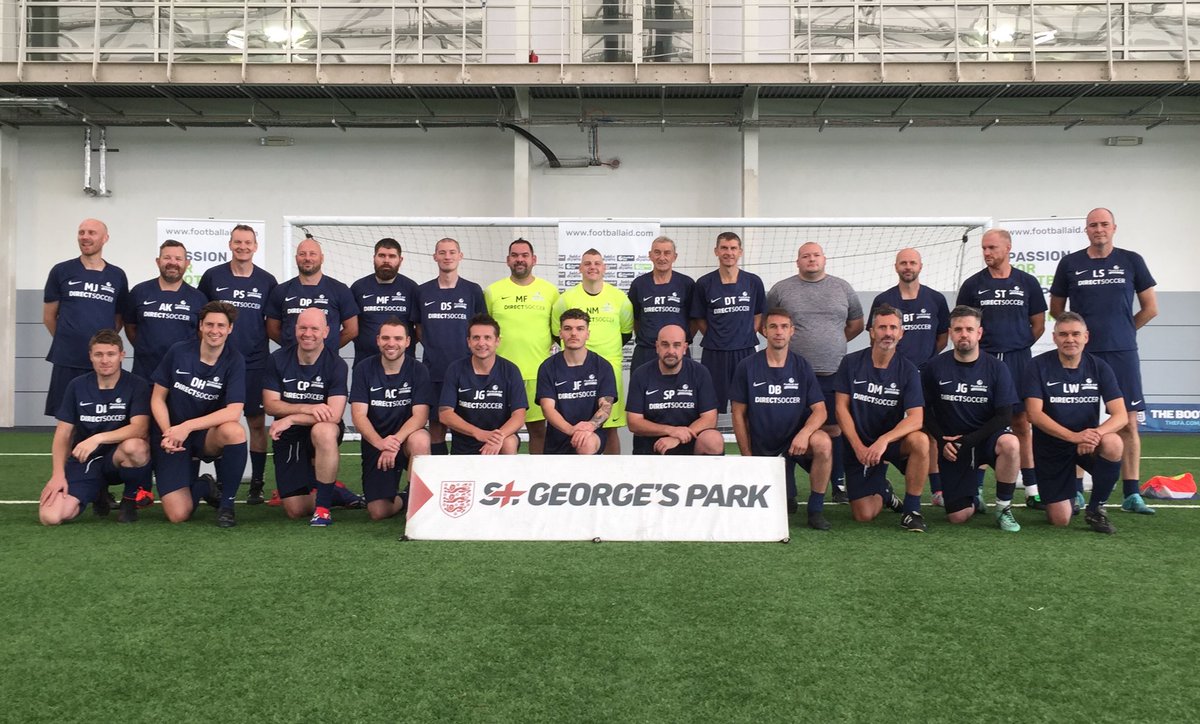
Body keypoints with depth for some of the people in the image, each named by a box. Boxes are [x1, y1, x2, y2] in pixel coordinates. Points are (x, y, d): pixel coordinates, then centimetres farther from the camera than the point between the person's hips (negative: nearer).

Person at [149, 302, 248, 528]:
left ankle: (226, 503, -14)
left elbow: (234, 412, -20)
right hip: (170, 437, 0)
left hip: (206, 436, 0)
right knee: (178, 515, -17)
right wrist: (168, 433, -16)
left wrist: (187, 426, -27)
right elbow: (158, 398, 1)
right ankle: (200, 486, 21)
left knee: (234, 431, -38)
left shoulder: (234, 361, -9)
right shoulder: (178, 351, -5)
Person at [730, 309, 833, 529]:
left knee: (823, 443, -33)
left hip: (796, 440, 0)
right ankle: (787, 496, 30)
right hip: (763, 446, 0)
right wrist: (747, 456, -2)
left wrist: (804, 433, -27)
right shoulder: (747, 367, -3)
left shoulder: (802, 367, 0)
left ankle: (816, 509, -14)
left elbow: (820, 410, -6)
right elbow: (739, 414, 1)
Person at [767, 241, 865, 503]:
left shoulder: (843, 288, 9)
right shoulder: (781, 289, 4)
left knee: (834, 428, 5)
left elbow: (856, 325, 18)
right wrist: (785, 342, 6)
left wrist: (833, 343, 14)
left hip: (833, 373, 1)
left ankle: (839, 484, 16)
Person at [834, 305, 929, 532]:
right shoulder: (851, 363, -4)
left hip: (893, 442, 0)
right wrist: (858, 447, -15)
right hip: (859, 445, 0)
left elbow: (916, 418, -17)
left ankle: (911, 510, -16)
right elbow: (842, 408, -5)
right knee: (864, 515, -10)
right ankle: (883, 492, 29)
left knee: (920, 441, -35)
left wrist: (884, 441, -32)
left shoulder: (907, 370, -6)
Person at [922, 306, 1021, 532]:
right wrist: (942, 441, -11)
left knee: (1010, 444, -37)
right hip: (951, 445, 0)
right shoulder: (935, 367, -5)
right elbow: (924, 409, 2)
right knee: (958, 517, -7)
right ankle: (974, 491, 32)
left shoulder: (996, 368, -6)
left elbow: (1004, 416, -8)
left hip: (986, 437, 0)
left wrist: (970, 440, -18)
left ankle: (1003, 507, -14)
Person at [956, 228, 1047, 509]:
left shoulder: (1027, 283, 7)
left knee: (1022, 422, 4)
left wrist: (1018, 345, 4)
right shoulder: (973, 284, 5)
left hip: (1018, 360, 1)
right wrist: (979, 346, 1)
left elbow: (1038, 324, 12)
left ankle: (1031, 489, 10)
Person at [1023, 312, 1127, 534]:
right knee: (1060, 520, -8)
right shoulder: (1040, 365, -10)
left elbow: (1121, 415, -11)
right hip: (1051, 447, -2)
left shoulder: (1099, 366, -4)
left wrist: (1096, 433, -33)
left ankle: (1096, 509, -11)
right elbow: (1034, 414, -17)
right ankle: (1068, 497, 32)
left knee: (1113, 443, -34)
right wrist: (1074, 436, -30)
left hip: (1088, 442, 2)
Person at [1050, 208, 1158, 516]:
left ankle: (1131, 494, 7)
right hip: (1081, 353, 0)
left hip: (1122, 354, 0)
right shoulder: (1070, 263, 4)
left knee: (1128, 423, 0)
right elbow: (1056, 309, 13)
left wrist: (1123, 330, 11)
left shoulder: (1131, 261, 5)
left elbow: (1150, 308, 10)